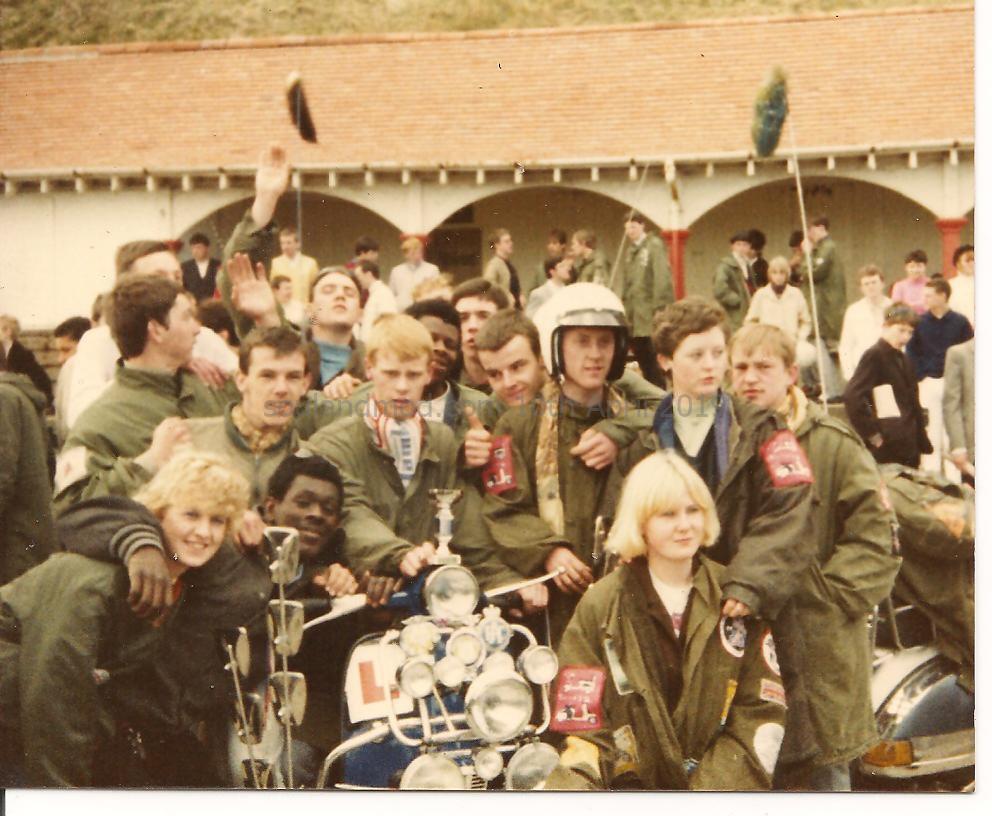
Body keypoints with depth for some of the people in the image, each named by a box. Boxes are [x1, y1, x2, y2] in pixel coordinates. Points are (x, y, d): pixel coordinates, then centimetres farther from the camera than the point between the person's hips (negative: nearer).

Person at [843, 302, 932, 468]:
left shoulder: (906, 362, 17)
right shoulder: (874, 356, -9)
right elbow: (852, 395, -22)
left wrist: (924, 446, 14)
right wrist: (873, 433, -18)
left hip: (909, 450, 8)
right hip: (885, 450, -8)